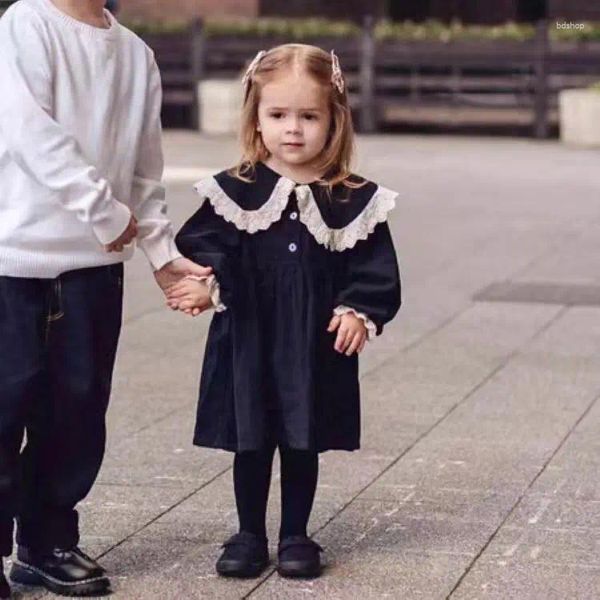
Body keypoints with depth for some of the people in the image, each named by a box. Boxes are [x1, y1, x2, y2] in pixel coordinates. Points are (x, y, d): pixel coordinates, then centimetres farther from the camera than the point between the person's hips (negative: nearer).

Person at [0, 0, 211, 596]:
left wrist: (162, 252, 8)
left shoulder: (136, 54, 10)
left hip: (96, 261, 5)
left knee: (78, 405, 8)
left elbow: (144, 169, 14)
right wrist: (107, 211, -15)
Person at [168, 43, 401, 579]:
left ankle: (296, 536, 25)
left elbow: (376, 272, 0)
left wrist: (359, 313, -15)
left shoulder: (355, 201, -2)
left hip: (318, 350, 0)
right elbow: (201, 249, -6)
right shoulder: (234, 192, -3)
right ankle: (249, 535, 24)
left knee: (303, 446, 11)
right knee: (251, 445, 10)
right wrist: (204, 284, -24)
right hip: (247, 347, 0)